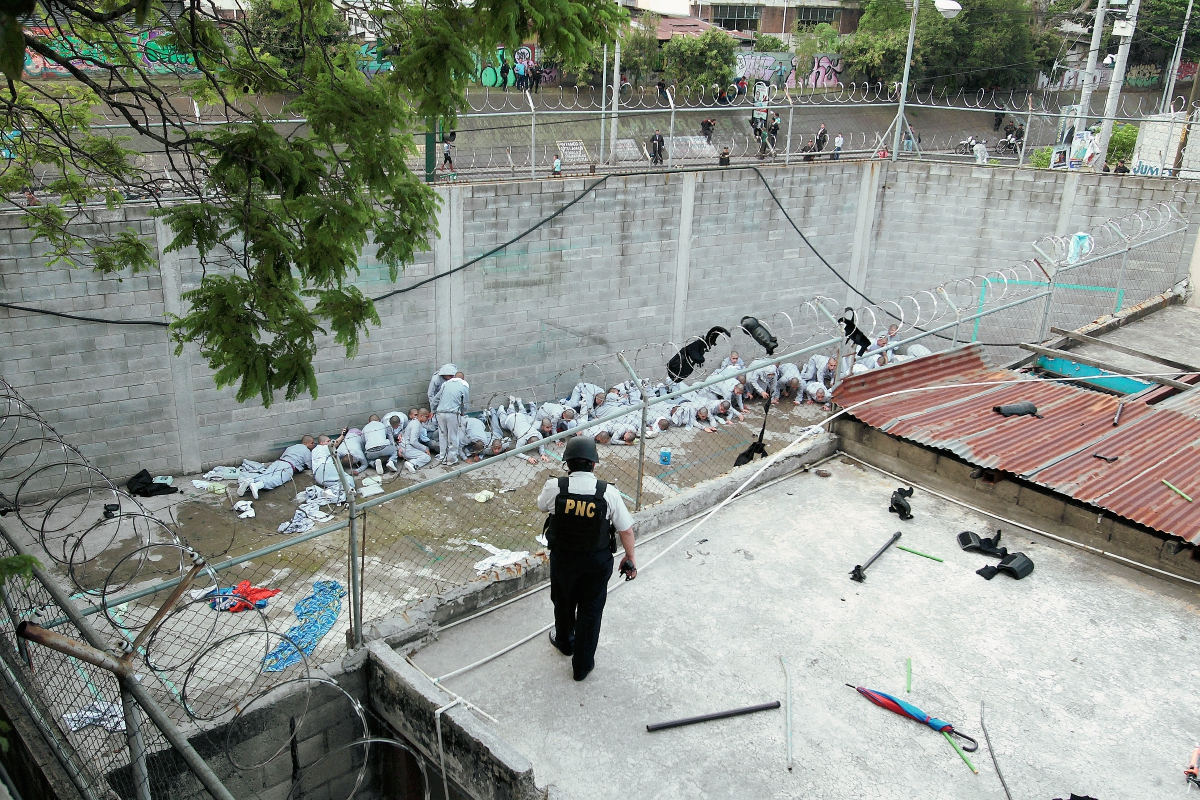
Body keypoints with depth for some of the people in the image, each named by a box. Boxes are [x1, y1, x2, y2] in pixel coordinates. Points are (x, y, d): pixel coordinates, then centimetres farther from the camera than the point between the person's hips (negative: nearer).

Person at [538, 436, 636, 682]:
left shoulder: (554, 487, -20)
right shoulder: (608, 493, -21)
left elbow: (542, 506, 3)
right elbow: (626, 529, -12)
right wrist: (630, 557, 5)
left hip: (563, 558, 1)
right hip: (598, 560, -1)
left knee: (564, 602, 27)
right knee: (591, 610, 17)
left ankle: (565, 641, 54)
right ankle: (582, 664, 30)